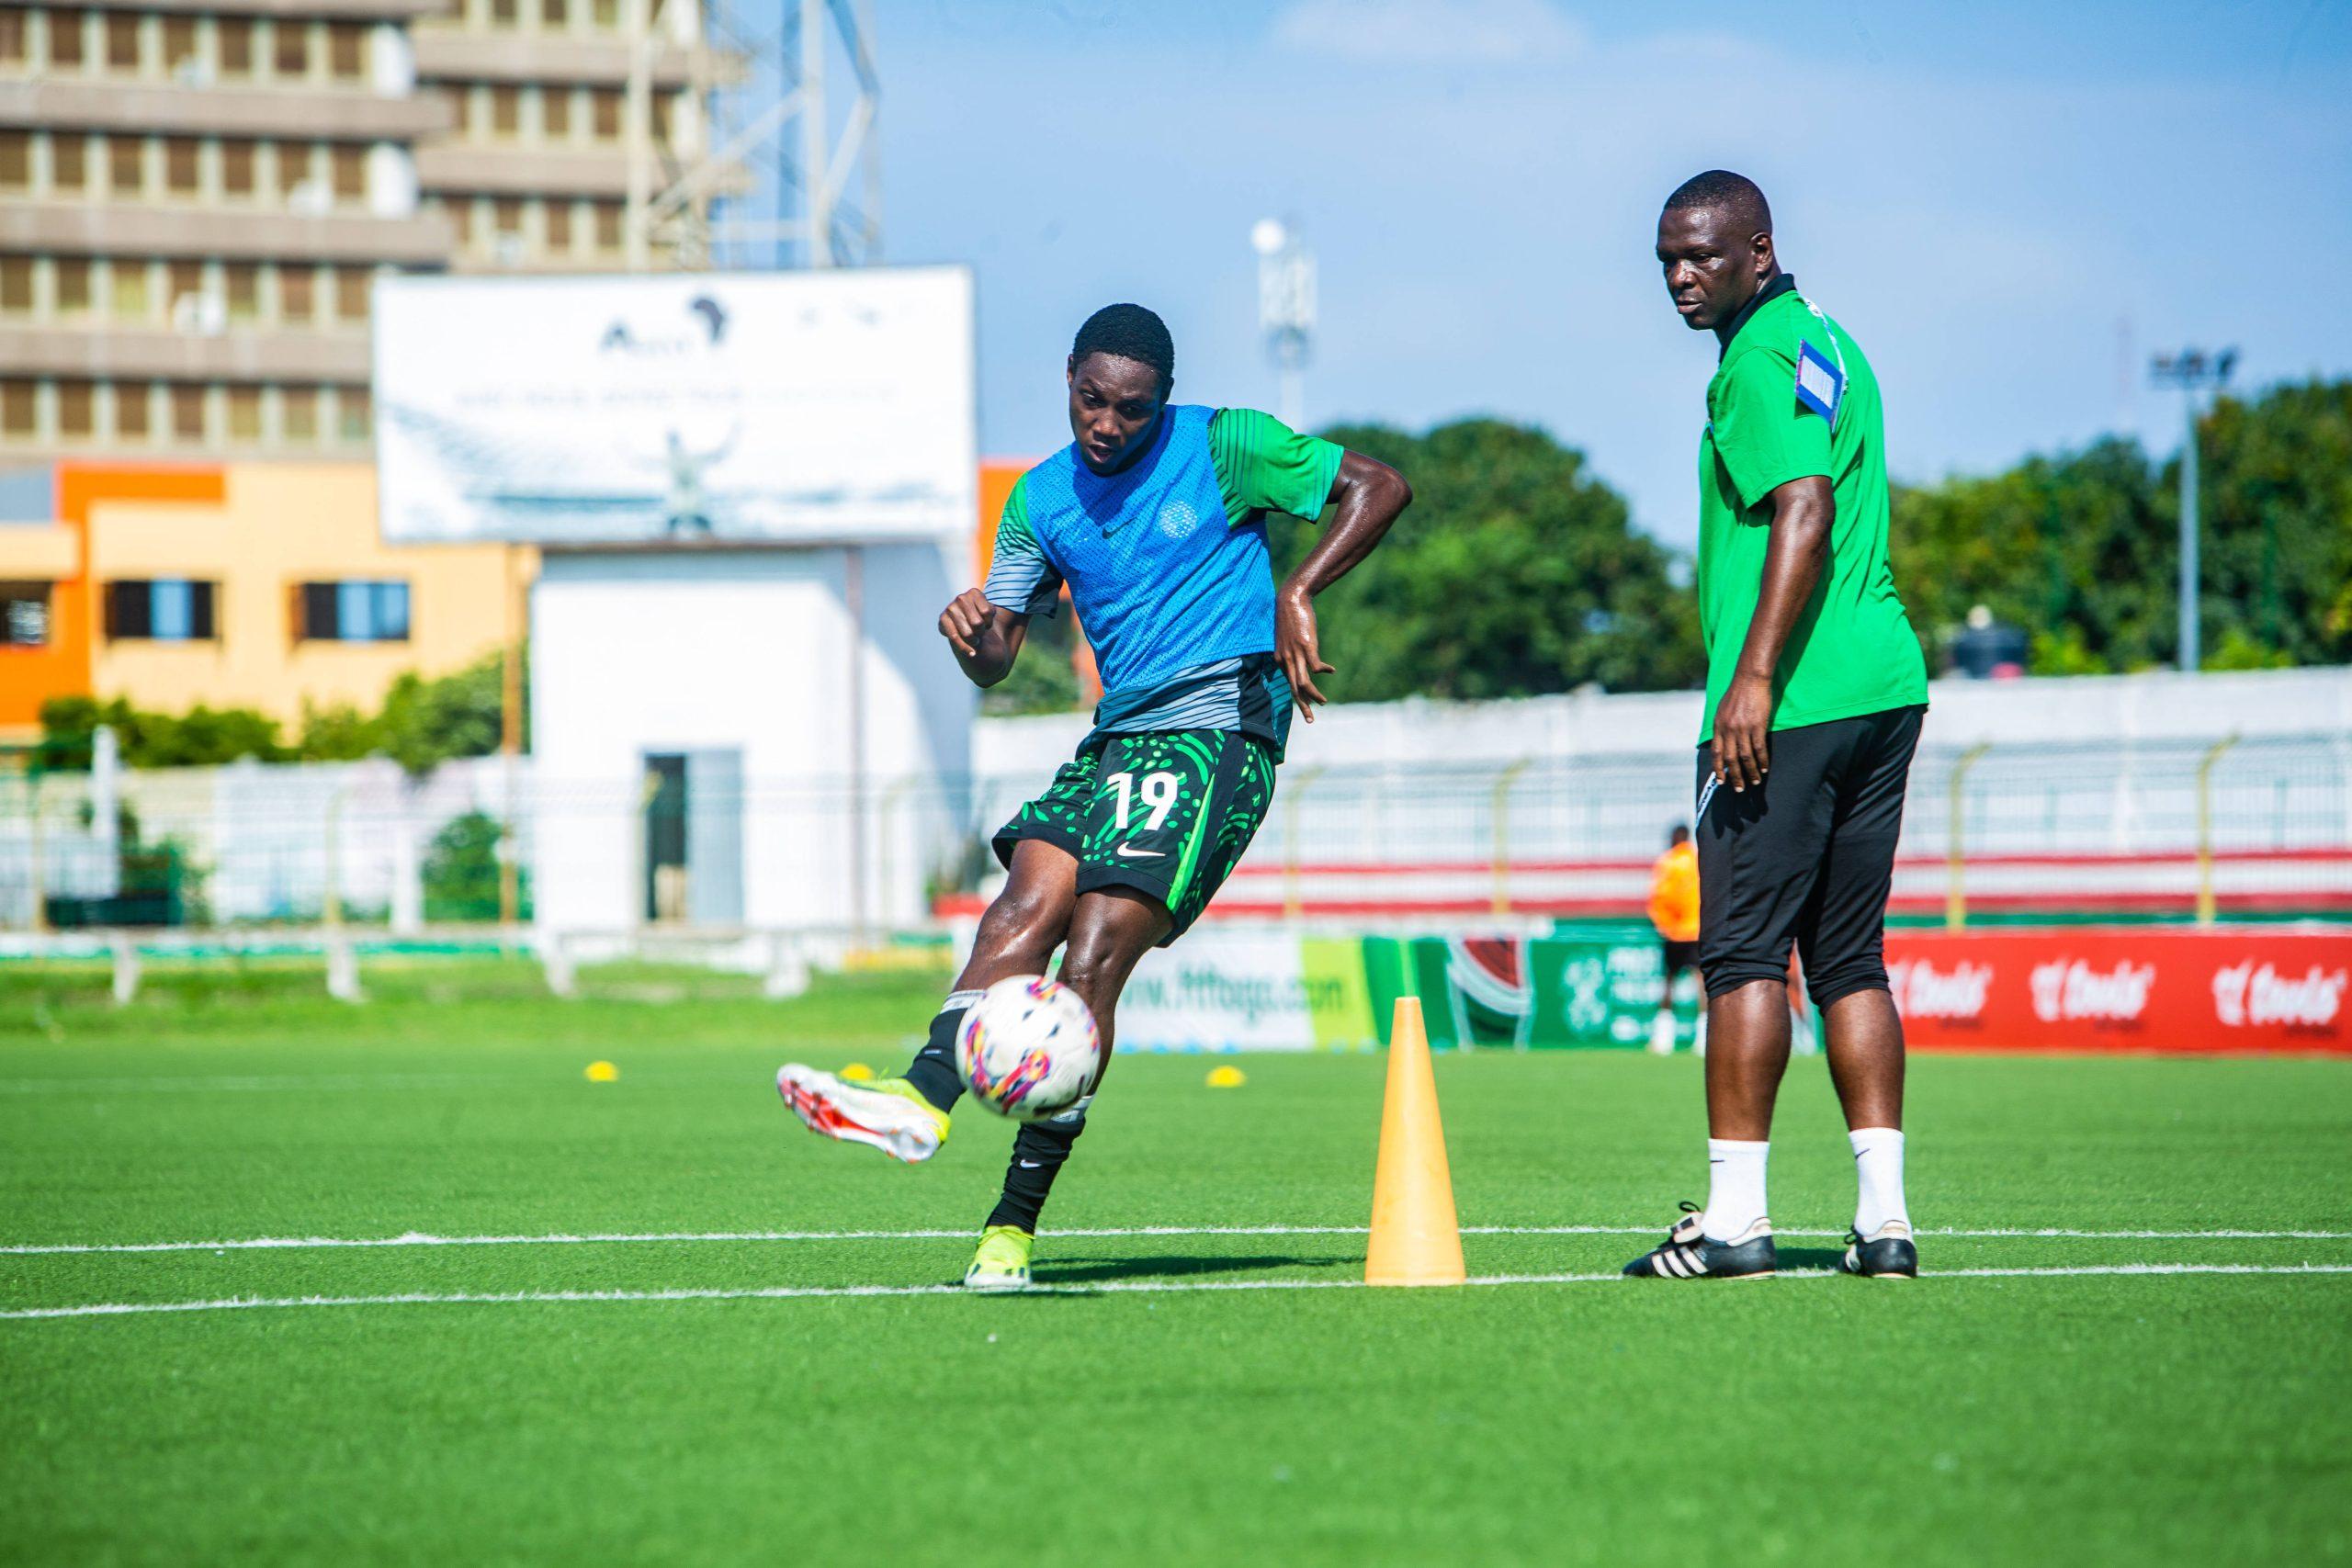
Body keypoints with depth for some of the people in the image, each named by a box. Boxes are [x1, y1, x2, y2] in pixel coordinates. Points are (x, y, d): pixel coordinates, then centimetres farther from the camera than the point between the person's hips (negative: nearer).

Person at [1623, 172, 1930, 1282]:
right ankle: (1882, 1211, 6)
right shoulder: (1828, 344, 20)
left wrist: (1754, 677, -26)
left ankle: (1735, 1214, -6)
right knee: (1850, 956, 10)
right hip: (1886, 681, 9)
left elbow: (1805, 512, -22)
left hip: (1792, 700, -9)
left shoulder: (1761, 363, -10)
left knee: (1743, 950, -5)